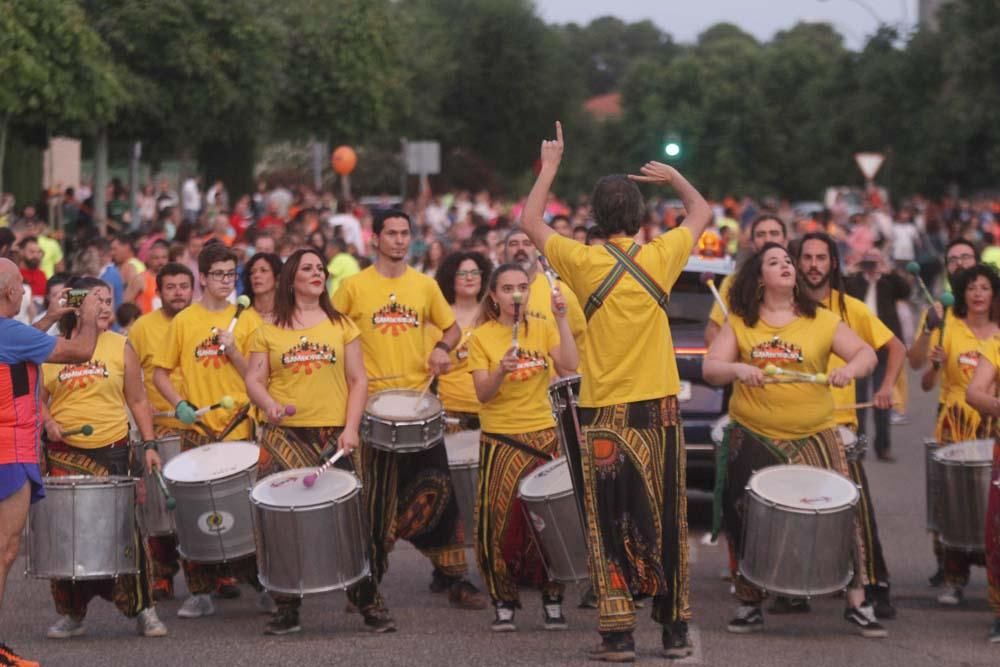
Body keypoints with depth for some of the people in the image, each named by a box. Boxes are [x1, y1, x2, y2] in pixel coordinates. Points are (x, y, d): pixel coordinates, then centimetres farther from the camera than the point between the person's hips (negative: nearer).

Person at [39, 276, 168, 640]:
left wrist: (149, 444, 2)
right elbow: (38, 399, 11)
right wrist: (47, 422, -9)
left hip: (112, 450, 0)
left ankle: (143, 609, 6)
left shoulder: (120, 347, 6)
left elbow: (138, 401, 9)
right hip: (64, 453, 0)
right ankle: (70, 614, 12)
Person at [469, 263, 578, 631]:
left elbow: (570, 364, -11)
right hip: (500, 440, -2)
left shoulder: (543, 329, 5)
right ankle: (504, 603, 7)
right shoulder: (482, 336, -1)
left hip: (544, 435, 2)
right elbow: (483, 393, -8)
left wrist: (561, 318, -13)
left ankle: (552, 601, 11)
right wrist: (501, 370, -26)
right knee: (502, 521, -5)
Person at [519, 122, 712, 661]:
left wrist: (549, 167, 20)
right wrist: (674, 177, 30)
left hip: (604, 415, -1)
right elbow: (701, 212, 17)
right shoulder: (659, 258, -2)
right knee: (666, 523, 8)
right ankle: (675, 630, 11)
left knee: (612, 527, 2)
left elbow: (531, 223, 11)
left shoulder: (585, 263, -6)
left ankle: (618, 633, -1)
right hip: (658, 412, 1)